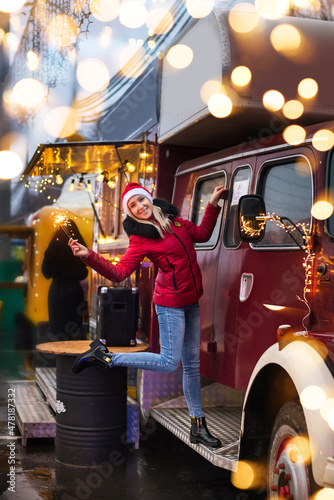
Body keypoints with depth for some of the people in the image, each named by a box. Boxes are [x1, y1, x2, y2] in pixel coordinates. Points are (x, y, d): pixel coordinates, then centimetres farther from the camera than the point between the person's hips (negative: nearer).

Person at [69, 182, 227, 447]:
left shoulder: (173, 220, 7)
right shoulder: (140, 238, -14)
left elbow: (202, 234, 20)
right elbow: (119, 272, -23)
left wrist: (213, 204, 14)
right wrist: (89, 256, -36)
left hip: (191, 301, 7)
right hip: (170, 303, -7)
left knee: (192, 363, 12)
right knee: (169, 361, -6)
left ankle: (198, 426, 22)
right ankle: (104, 356, 4)